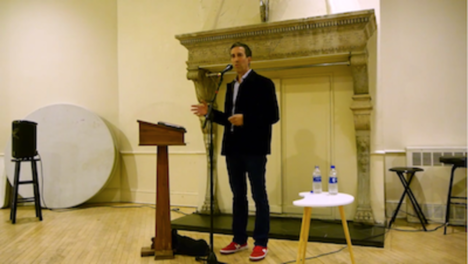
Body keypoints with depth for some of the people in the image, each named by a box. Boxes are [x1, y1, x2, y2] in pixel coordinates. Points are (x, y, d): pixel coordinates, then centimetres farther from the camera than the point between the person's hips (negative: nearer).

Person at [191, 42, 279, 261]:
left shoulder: (263, 83, -4)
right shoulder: (231, 86, 17)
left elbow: (273, 116, -11)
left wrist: (245, 119, -19)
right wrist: (210, 112, 5)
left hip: (254, 148, -7)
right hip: (233, 148, 7)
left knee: (259, 195, 0)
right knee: (238, 195, 13)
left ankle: (261, 243, 9)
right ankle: (239, 239, 24)